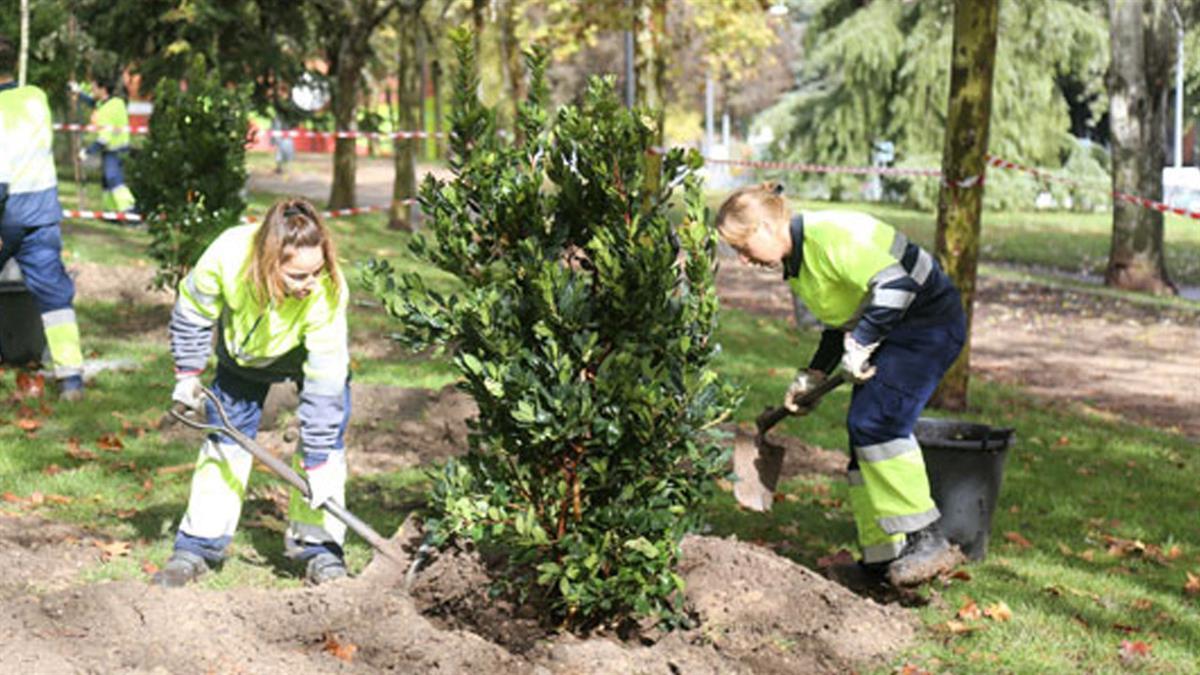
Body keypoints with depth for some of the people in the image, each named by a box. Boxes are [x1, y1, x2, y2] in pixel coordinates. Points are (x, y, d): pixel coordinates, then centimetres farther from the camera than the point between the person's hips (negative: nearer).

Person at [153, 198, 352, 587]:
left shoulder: (328, 293, -41)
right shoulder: (227, 256, -39)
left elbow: (324, 383, -36)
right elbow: (193, 311, -16)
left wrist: (317, 464, -34)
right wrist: (188, 376, -8)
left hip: (312, 353, -1)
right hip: (245, 350, 1)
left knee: (324, 433, -14)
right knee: (225, 438, 1)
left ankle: (317, 545, -2)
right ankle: (198, 546, 11)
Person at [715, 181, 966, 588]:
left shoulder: (827, 235, -23)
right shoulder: (796, 262, 10)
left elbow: (895, 285, -30)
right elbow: (840, 322, 20)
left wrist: (859, 345, -27)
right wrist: (812, 377, 11)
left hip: (930, 323, -11)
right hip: (892, 332, 11)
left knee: (876, 422, -20)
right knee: (863, 429, 6)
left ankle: (927, 541, -15)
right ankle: (884, 556, 10)